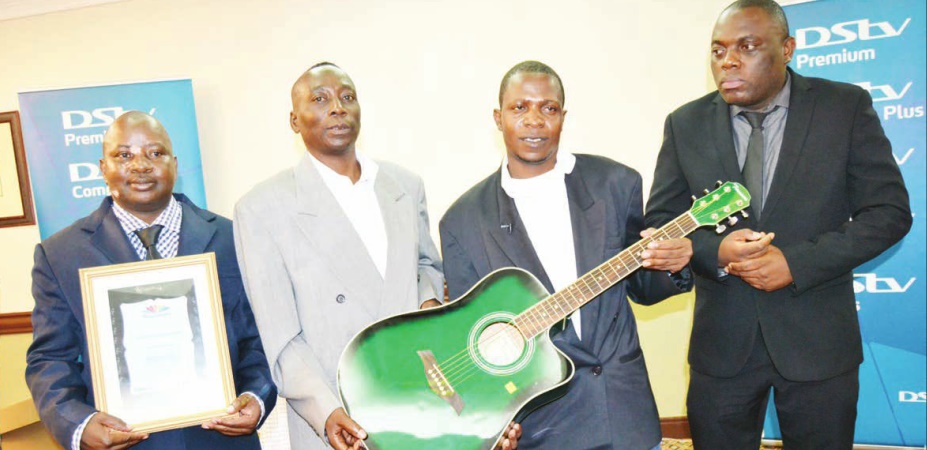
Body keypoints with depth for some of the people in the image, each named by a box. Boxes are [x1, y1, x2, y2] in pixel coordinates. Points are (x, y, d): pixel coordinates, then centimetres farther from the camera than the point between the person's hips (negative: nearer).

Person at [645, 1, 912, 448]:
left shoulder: (847, 107, -3)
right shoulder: (685, 124, 0)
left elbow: (889, 210, -5)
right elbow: (660, 221, 2)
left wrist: (796, 262, -17)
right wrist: (716, 252, -18)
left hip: (819, 341, -1)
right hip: (720, 343, 1)